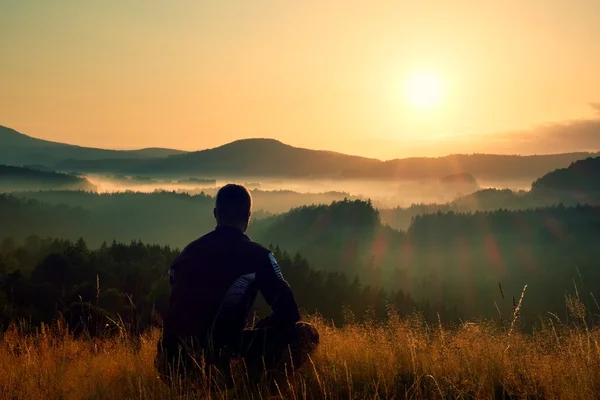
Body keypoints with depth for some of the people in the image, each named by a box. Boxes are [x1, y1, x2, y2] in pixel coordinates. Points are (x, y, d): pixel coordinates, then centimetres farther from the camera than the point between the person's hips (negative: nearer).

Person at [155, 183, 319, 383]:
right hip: (218, 355, -6)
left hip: (171, 362, 6)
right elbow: (288, 312, -1)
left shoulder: (189, 251, 15)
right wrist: (253, 334, 17)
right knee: (305, 334, 5)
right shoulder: (256, 254, 0)